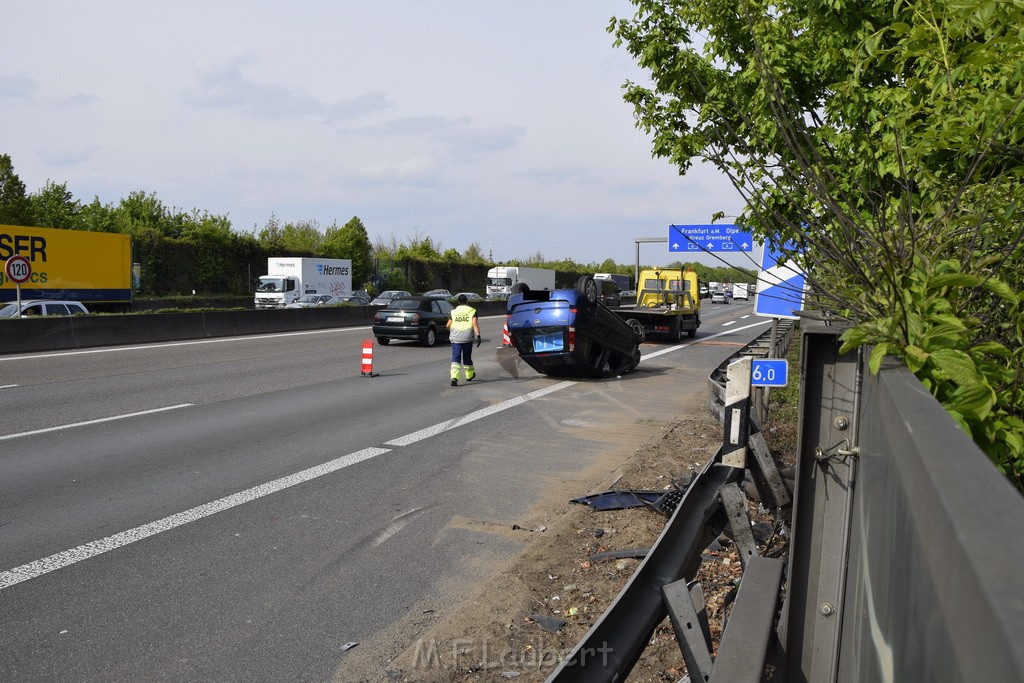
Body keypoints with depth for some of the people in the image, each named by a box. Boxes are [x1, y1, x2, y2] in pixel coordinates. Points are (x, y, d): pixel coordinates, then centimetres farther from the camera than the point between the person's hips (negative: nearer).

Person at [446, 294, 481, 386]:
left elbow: (448, 325, 10)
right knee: (467, 357, 17)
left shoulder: (454, 311, 6)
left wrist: (451, 332, 31)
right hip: (468, 338, 0)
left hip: (455, 338, 0)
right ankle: (469, 375, 35)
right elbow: (475, 324, -10)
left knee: (455, 358, -4)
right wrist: (478, 336, -14)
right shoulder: (472, 311, 3)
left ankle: (454, 377, -23)